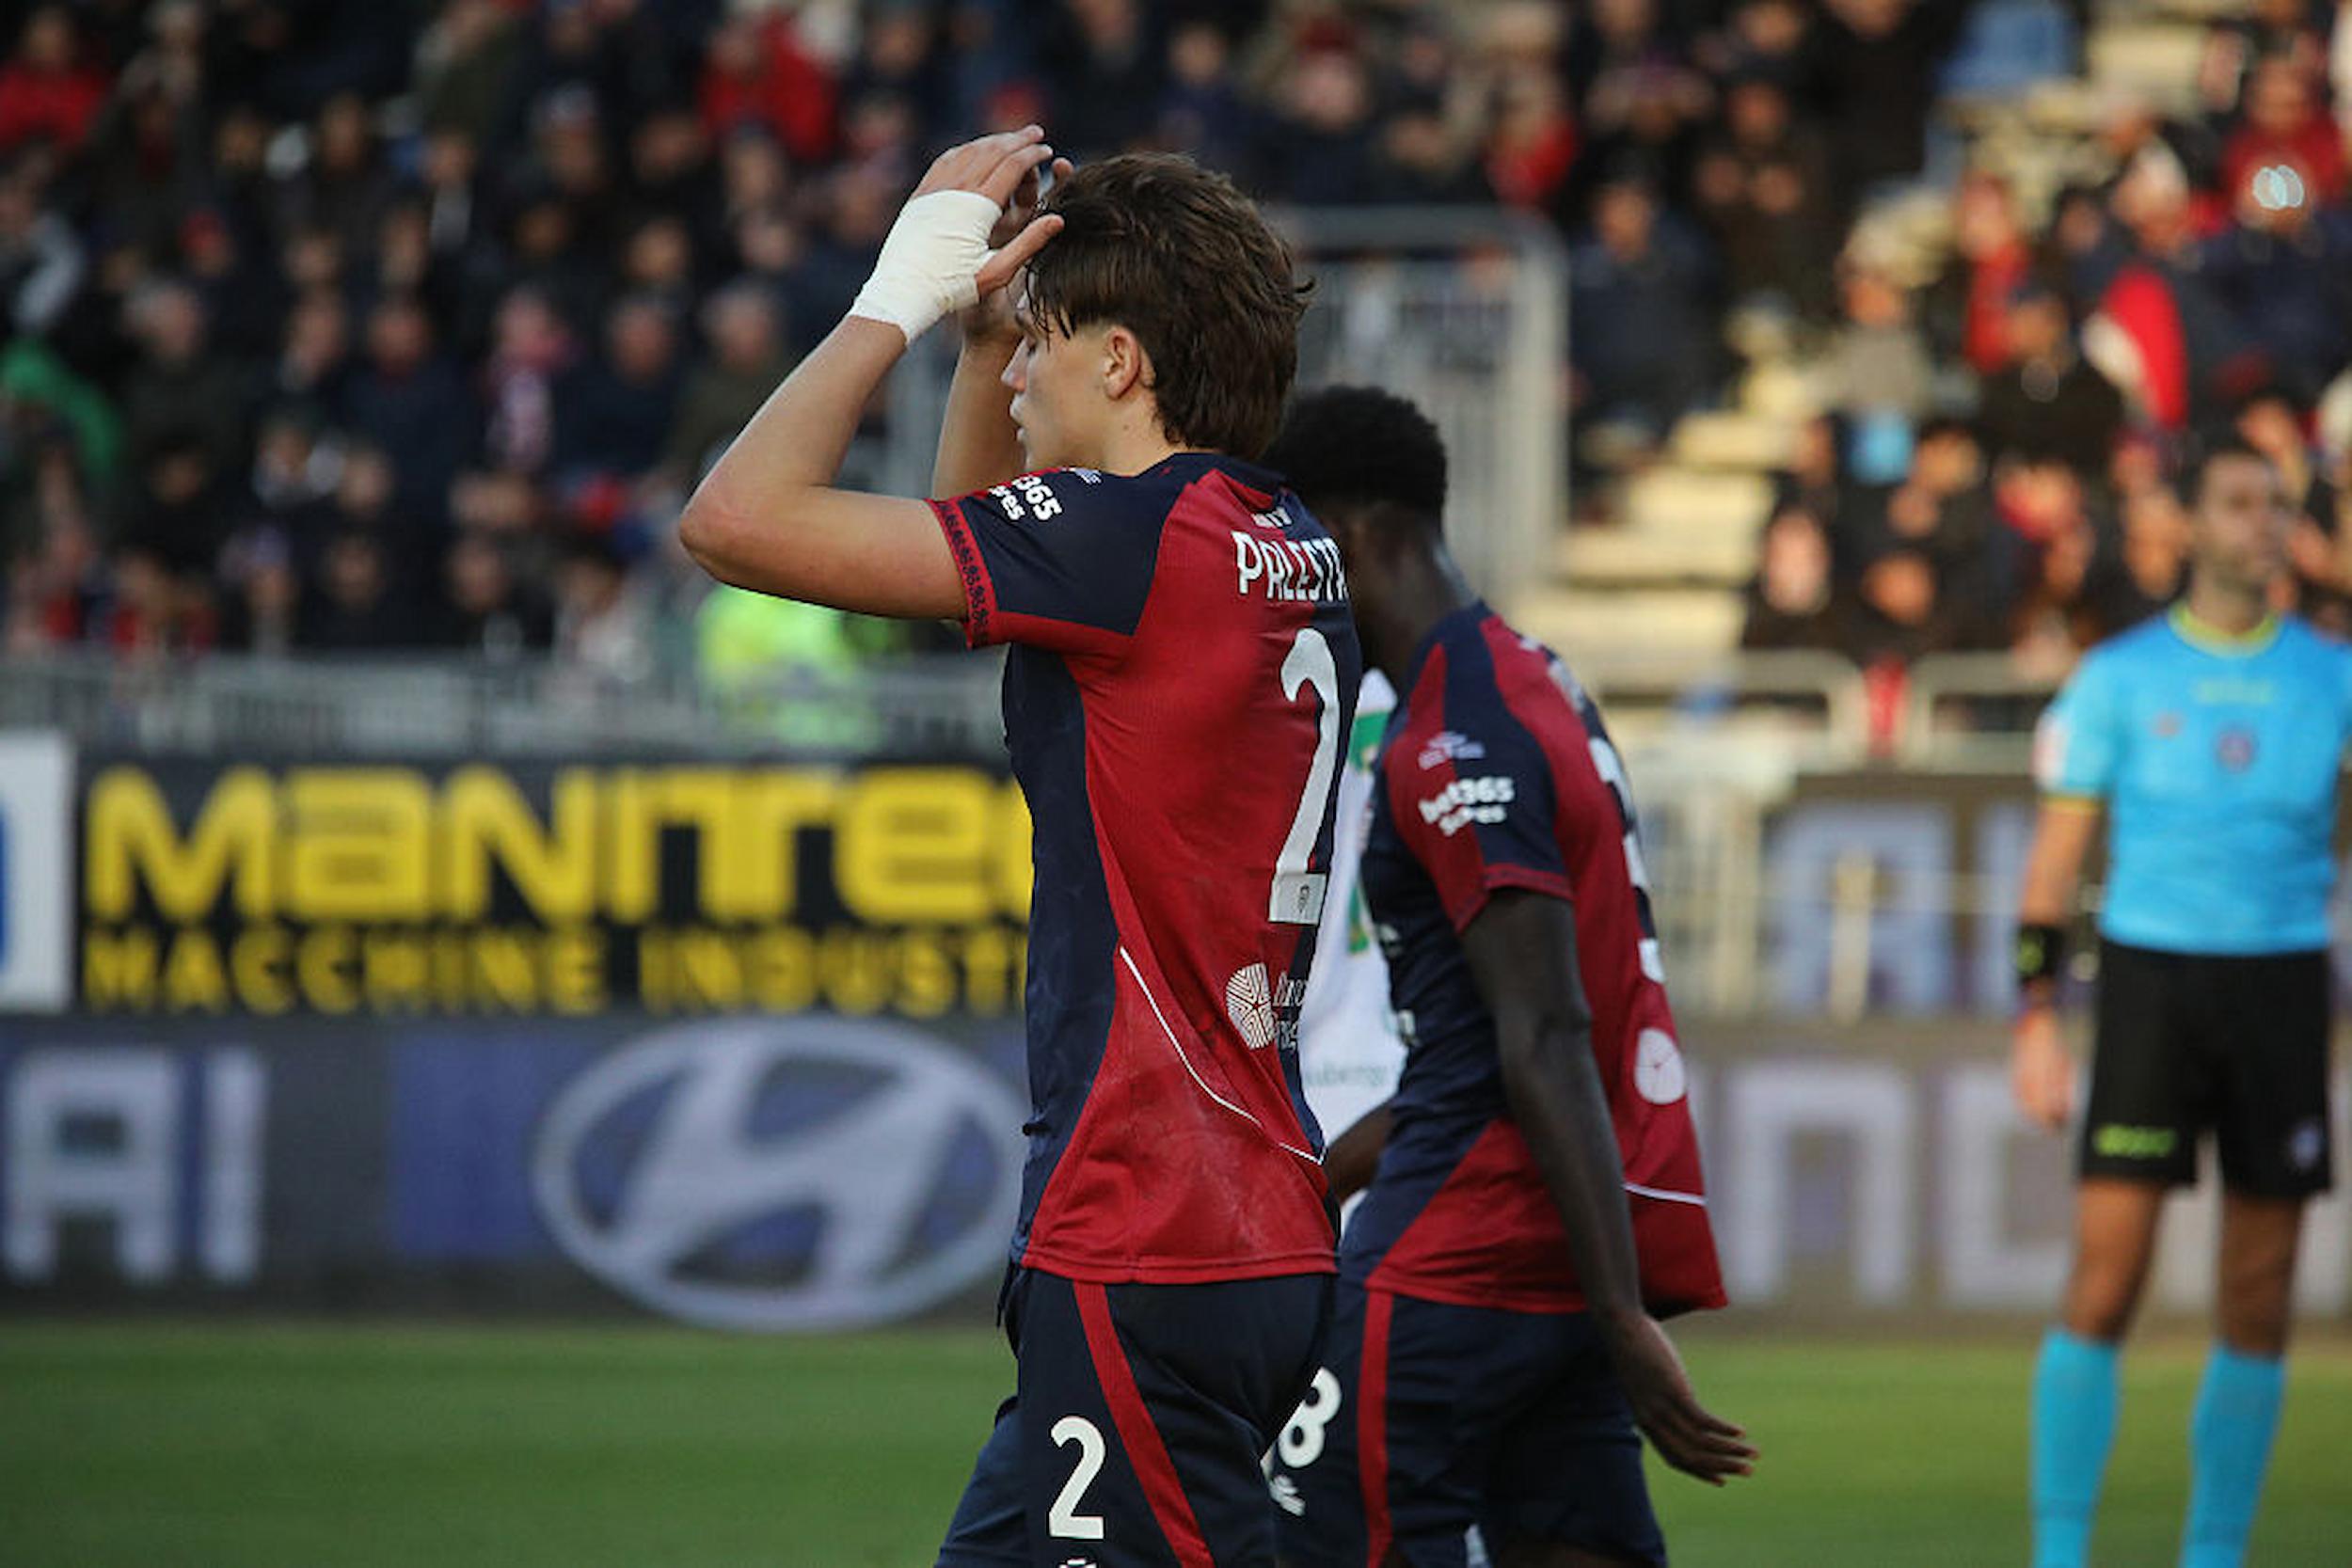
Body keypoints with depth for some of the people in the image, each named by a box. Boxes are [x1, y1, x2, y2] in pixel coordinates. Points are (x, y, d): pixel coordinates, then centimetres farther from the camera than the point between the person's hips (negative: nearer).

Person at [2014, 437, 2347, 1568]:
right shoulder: (2118, 677, 2)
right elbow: (2056, 852, 3)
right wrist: (2036, 1018, -3)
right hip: (2149, 981, -2)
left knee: (2259, 1304, 4)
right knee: (2104, 1282, -10)